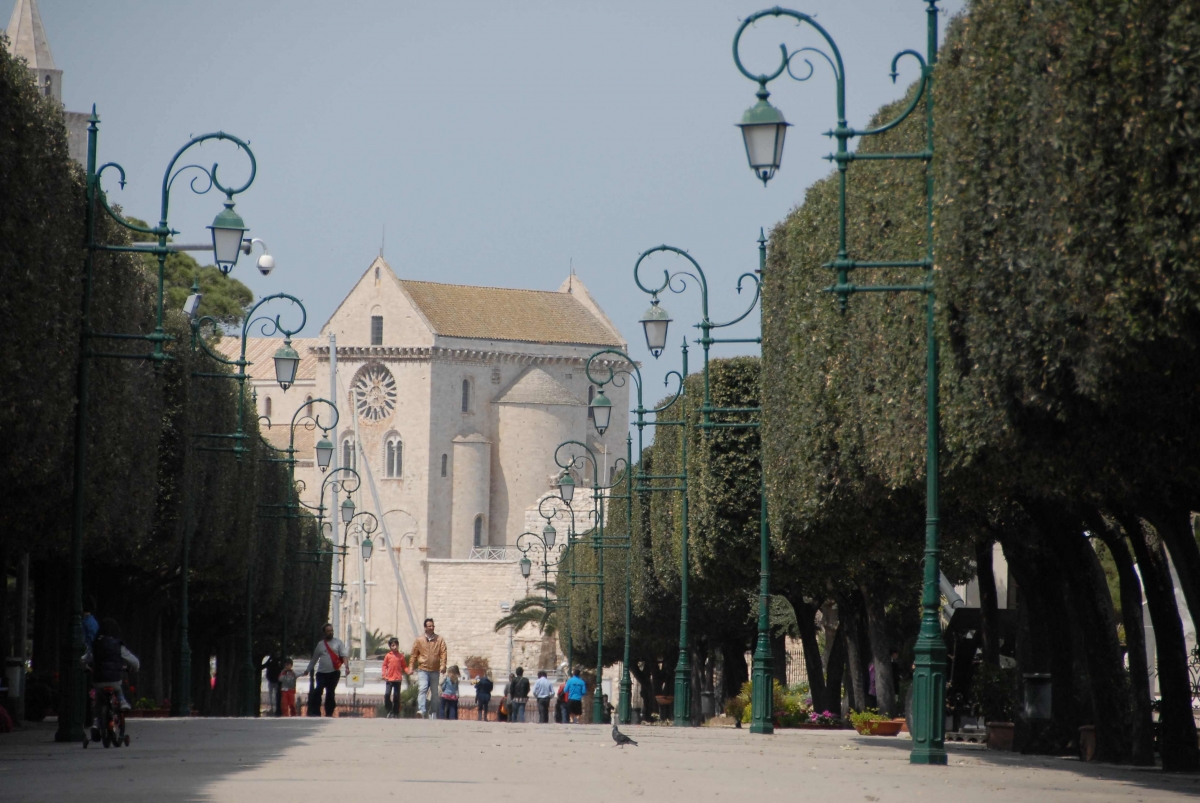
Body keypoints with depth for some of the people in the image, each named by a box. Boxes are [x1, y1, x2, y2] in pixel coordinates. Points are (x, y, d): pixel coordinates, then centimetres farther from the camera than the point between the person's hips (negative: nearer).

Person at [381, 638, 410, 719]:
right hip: (389, 679, -1)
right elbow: (384, 666, 4)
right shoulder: (388, 656, 1)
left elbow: (404, 666, 7)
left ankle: (396, 713, 12)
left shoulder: (401, 656, 4)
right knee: (387, 694, -12)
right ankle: (389, 711, 2)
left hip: (398, 679, 1)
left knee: (396, 695, 4)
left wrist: (408, 671, -10)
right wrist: (384, 675, -8)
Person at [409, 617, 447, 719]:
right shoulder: (419, 640, 4)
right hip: (423, 670, -2)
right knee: (422, 689, -19)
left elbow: (443, 653, -2)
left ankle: (433, 713, 18)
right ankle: (421, 710, -29)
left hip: (435, 671, 2)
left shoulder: (439, 640, 5)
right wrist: (411, 667, 0)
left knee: (435, 692, 8)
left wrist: (443, 666, -15)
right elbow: (414, 655, 6)